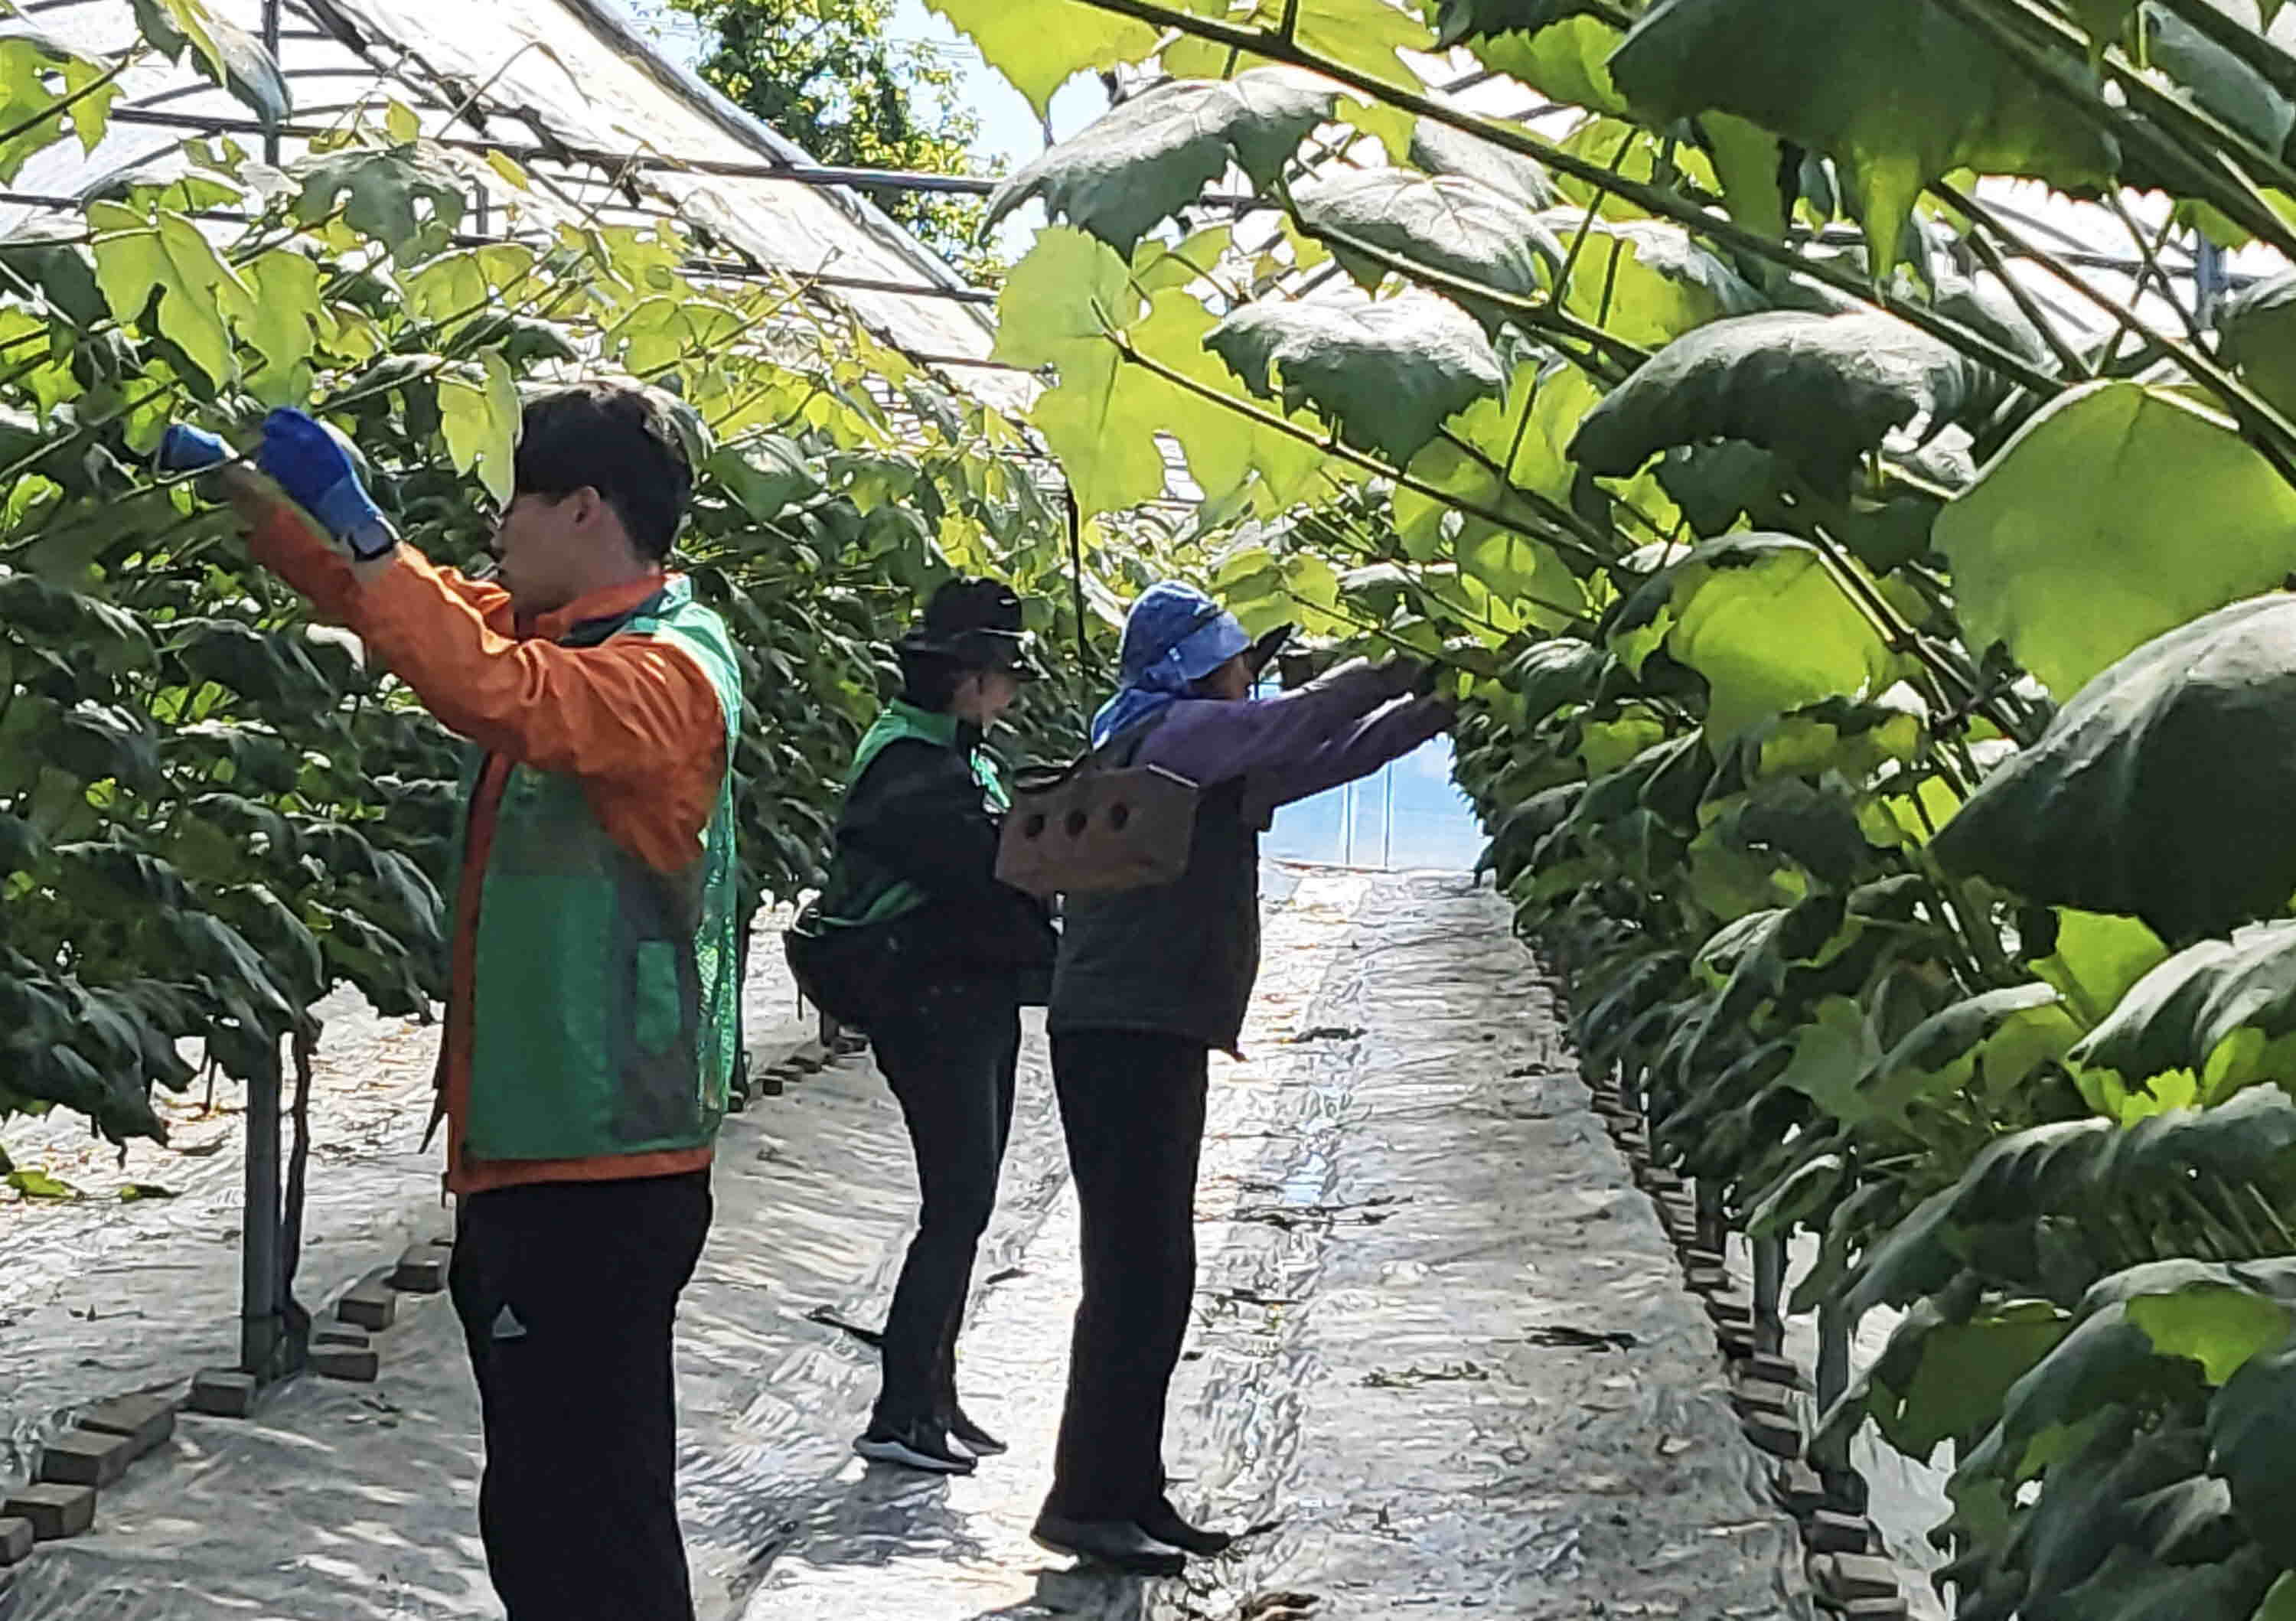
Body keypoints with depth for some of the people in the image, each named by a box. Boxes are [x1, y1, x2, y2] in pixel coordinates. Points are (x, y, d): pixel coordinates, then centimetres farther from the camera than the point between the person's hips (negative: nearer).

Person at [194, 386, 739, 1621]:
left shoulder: (671, 669, -16)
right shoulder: (550, 632, 13)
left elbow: (485, 690, -33)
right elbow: (397, 603, 26)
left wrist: (347, 513, -27)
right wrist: (253, 497, 21)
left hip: (601, 1167, -10)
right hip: (527, 1149, 10)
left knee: (580, 1513, -8)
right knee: (542, 1506, 17)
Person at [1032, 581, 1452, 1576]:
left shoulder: (1209, 761, 21)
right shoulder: (1170, 733, -7)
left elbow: (1327, 757, 24)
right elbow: (1301, 723, -14)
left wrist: (1440, 707, 19)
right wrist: (1413, 669, -1)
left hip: (1157, 1036, 10)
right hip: (1126, 1034, -10)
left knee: (1154, 1273, 11)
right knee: (1136, 1271, -10)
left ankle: (1131, 1493, 16)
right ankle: (1087, 1502, -7)